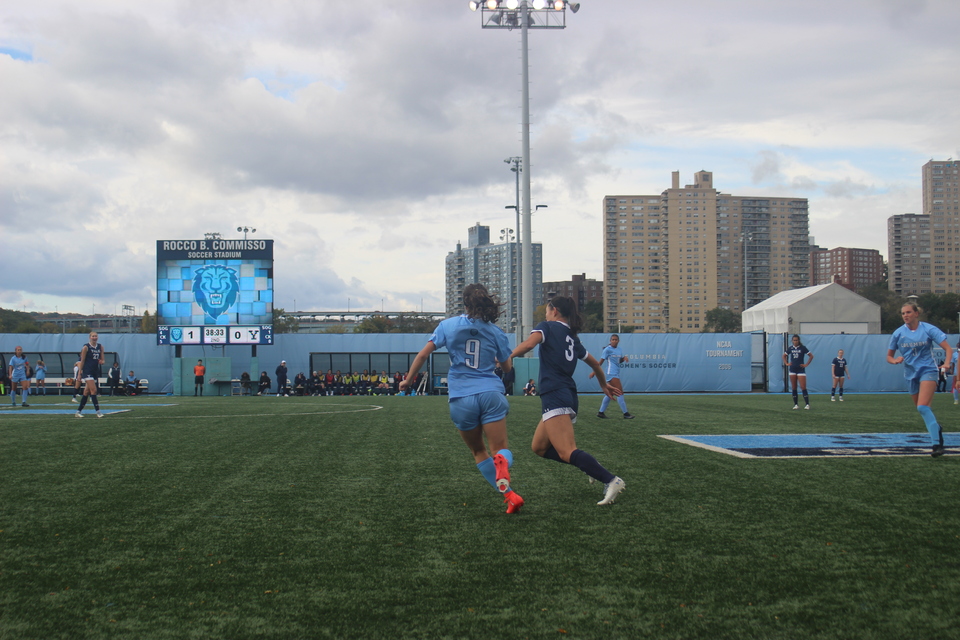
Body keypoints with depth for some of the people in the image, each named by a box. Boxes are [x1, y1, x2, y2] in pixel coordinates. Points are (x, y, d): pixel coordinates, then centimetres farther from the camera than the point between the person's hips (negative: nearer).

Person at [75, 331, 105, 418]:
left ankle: (78, 411, 18)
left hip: (96, 372, 6)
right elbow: (82, 361, -3)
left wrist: (101, 362, -9)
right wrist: (80, 373, -4)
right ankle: (98, 411, -16)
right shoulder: (86, 347, -4)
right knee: (93, 390, -14)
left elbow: (102, 360, 15)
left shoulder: (100, 347, 10)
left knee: (87, 392, 10)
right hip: (87, 371, -6)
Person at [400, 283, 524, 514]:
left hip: (461, 398, 0)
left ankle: (509, 494, 5)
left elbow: (423, 354, 1)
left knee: (479, 452, 17)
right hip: (490, 393, 0)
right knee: (501, 449, -1)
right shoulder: (496, 332, 6)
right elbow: (508, 367, 16)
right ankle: (501, 463, -40)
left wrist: (408, 379, 13)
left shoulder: (448, 325, 4)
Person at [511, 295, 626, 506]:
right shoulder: (572, 337, 22)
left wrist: (508, 357, -4)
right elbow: (595, 363, 33)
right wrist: (604, 385, 49)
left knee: (567, 453, -17)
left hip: (554, 396, -8)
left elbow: (529, 343, -19)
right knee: (539, 447, 17)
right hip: (570, 397, 8)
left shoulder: (548, 326, 2)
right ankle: (591, 466, 8)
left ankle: (611, 480, -29)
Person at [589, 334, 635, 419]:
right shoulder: (608, 349, -8)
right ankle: (625, 413, -10)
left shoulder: (619, 349, 13)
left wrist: (624, 358, -2)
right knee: (620, 392, -11)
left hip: (616, 374, 8)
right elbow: (601, 361, -6)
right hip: (611, 373, -8)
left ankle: (601, 412, 17)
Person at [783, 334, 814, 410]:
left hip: (801, 369, -4)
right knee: (794, 388, 4)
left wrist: (806, 364, -5)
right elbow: (784, 356, 21)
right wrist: (786, 363, 9)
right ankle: (796, 404, 9)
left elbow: (811, 356, -1)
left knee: (803, 388, -10)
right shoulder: (790, 348, 7)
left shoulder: (802, 348, -3)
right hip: (792, 370, 4)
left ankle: (807, 404, -9)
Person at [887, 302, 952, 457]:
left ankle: (937, 443, -19)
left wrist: (946, 363, -30)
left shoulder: (928, 329, -8)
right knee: (921, 409, 14)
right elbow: (889, 356, 9)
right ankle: (936, 427, 44)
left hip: (928, 370, -5)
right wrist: (895, 360, -14)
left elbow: (947, 347, -12)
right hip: (911, 374, 5)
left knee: (922, 407, -23)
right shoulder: (898, 333, 2)